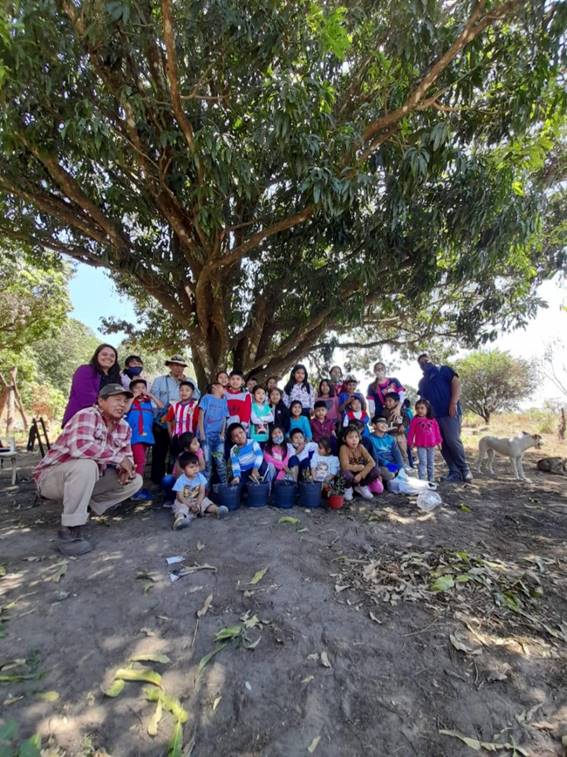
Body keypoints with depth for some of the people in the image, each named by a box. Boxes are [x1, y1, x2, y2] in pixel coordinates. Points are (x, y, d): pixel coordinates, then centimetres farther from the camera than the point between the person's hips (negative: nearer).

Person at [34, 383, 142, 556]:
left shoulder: (124, 428, -2)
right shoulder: (87, 416, -25)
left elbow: (127, 456, 8)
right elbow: (79, 446, -43)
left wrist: (125, 467, -17)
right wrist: (118, 458, -33)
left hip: (87, 478, 7)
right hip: (51, 476, -7)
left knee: (135, 481, -3)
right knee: (86, 465, -38)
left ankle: (83, 508, 6)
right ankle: (69, 530, -22)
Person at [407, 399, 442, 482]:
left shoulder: (432, 420, 4)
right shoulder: (415, 420, -3)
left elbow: (437, 431, 8)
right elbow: (411, 432, -1)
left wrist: (438, 441, 7)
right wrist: (410, 442, -1)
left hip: (431, 445, 3)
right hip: (421, 445, -3)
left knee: (431, 462, 14)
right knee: (423, 462, -5)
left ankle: (431, 479, 25)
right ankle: (422, 479, -3)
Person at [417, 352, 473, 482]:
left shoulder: (443, 369, 6)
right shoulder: (422, 382, 21)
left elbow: (456, 383, -6)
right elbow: (423, 400, 22)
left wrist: (453, 403, -16)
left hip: (450, 412, -6)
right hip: (435, 416, 6)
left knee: (453, 440, -14)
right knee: (444, 445, 4)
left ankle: (465, 470, 3)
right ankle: (455, 473, 10)